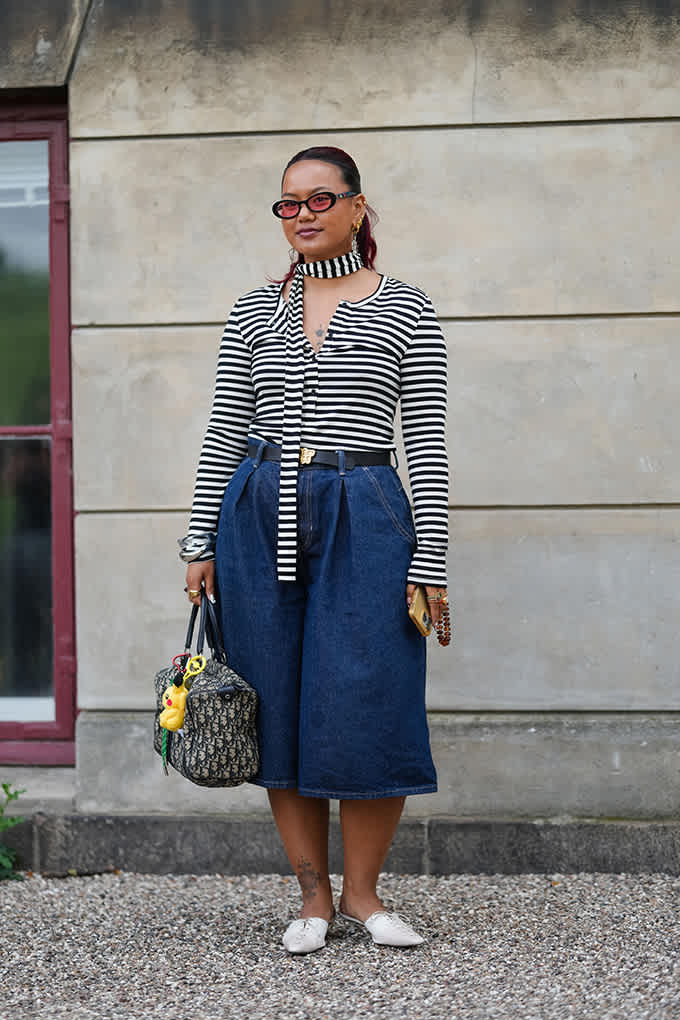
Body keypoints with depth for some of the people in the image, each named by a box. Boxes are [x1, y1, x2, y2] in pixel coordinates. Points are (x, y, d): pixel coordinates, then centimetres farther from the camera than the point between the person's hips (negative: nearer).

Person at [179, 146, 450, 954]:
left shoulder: (405, 311, 4)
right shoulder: (254, 312, 12)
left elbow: (426, 444, 0)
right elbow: (223, 433, 11)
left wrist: (430, 560, -5)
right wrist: (200, 542, 5)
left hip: (363, 517, -3)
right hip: (260, 516, 3)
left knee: (367, 708, -4)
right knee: (280, 711, 4)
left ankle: (361, 890, 14)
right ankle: (312, 895, 16)